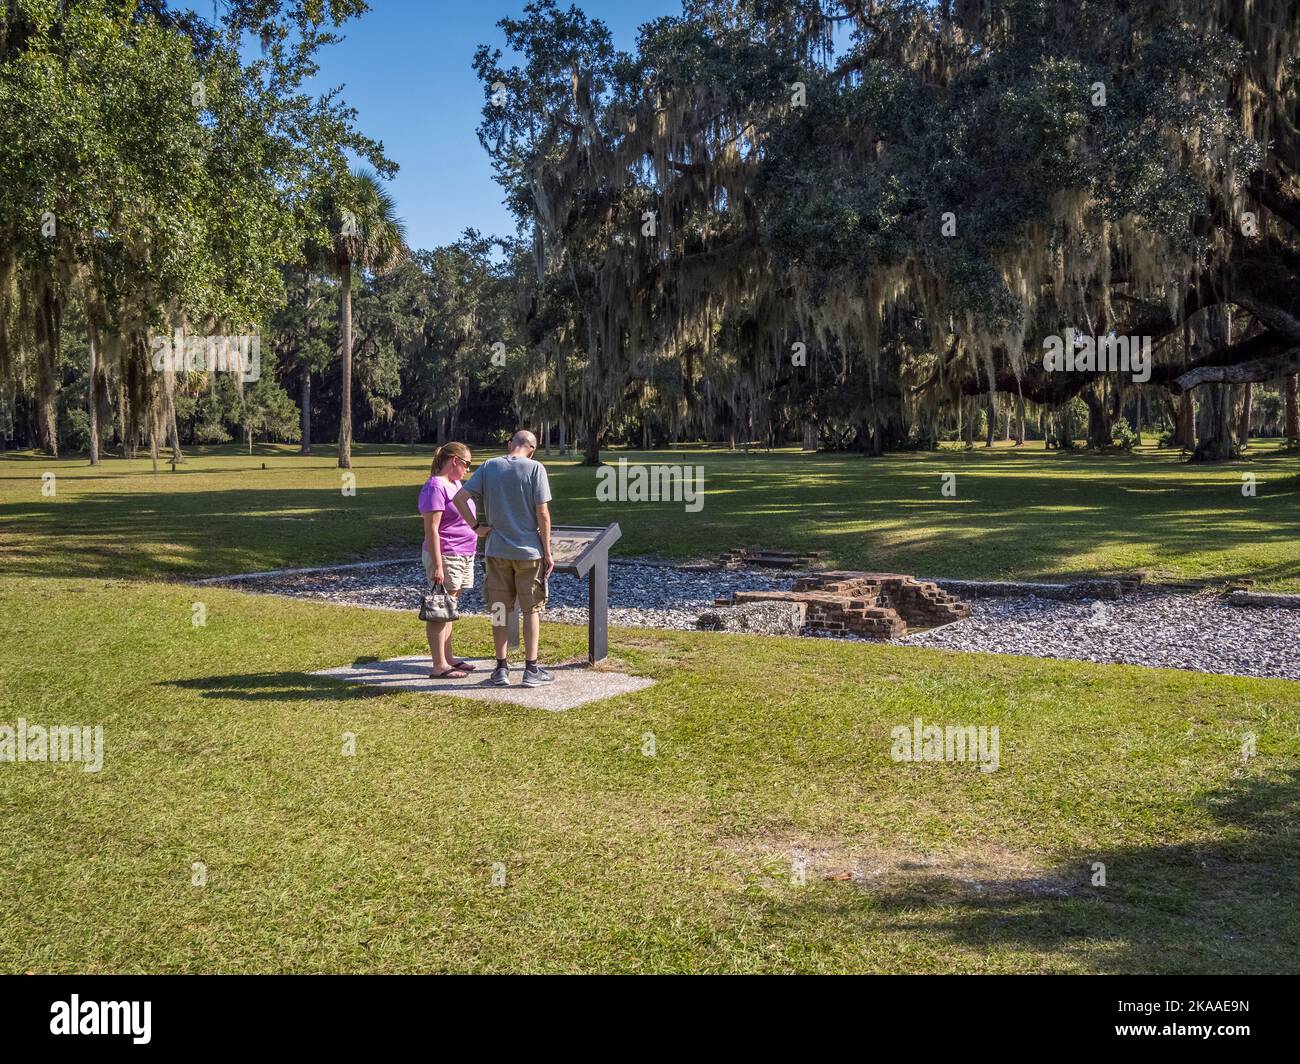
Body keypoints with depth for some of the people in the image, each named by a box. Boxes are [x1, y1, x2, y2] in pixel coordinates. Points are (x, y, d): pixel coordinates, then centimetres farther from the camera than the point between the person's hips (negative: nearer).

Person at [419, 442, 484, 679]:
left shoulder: (456, 484, 14)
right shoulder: (435, 487, -14)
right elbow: (431, 529, -18)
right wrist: (437, 565, -21)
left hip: (463, 556, 9)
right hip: (445, 557, -9)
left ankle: (448, 659, 21)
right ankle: (439, 666, -1)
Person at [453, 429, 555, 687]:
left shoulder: (488, 467, 0)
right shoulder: (535, 468, -9)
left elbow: (459, 497, -7)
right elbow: (542, 513, -11)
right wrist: (548, 552, -4)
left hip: (496, 550, 3)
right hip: (529, 550, -2)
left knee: (499, 610, 11)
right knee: (531, 610, 9)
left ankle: (501, 669, 16)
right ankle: (531, 669, 12)